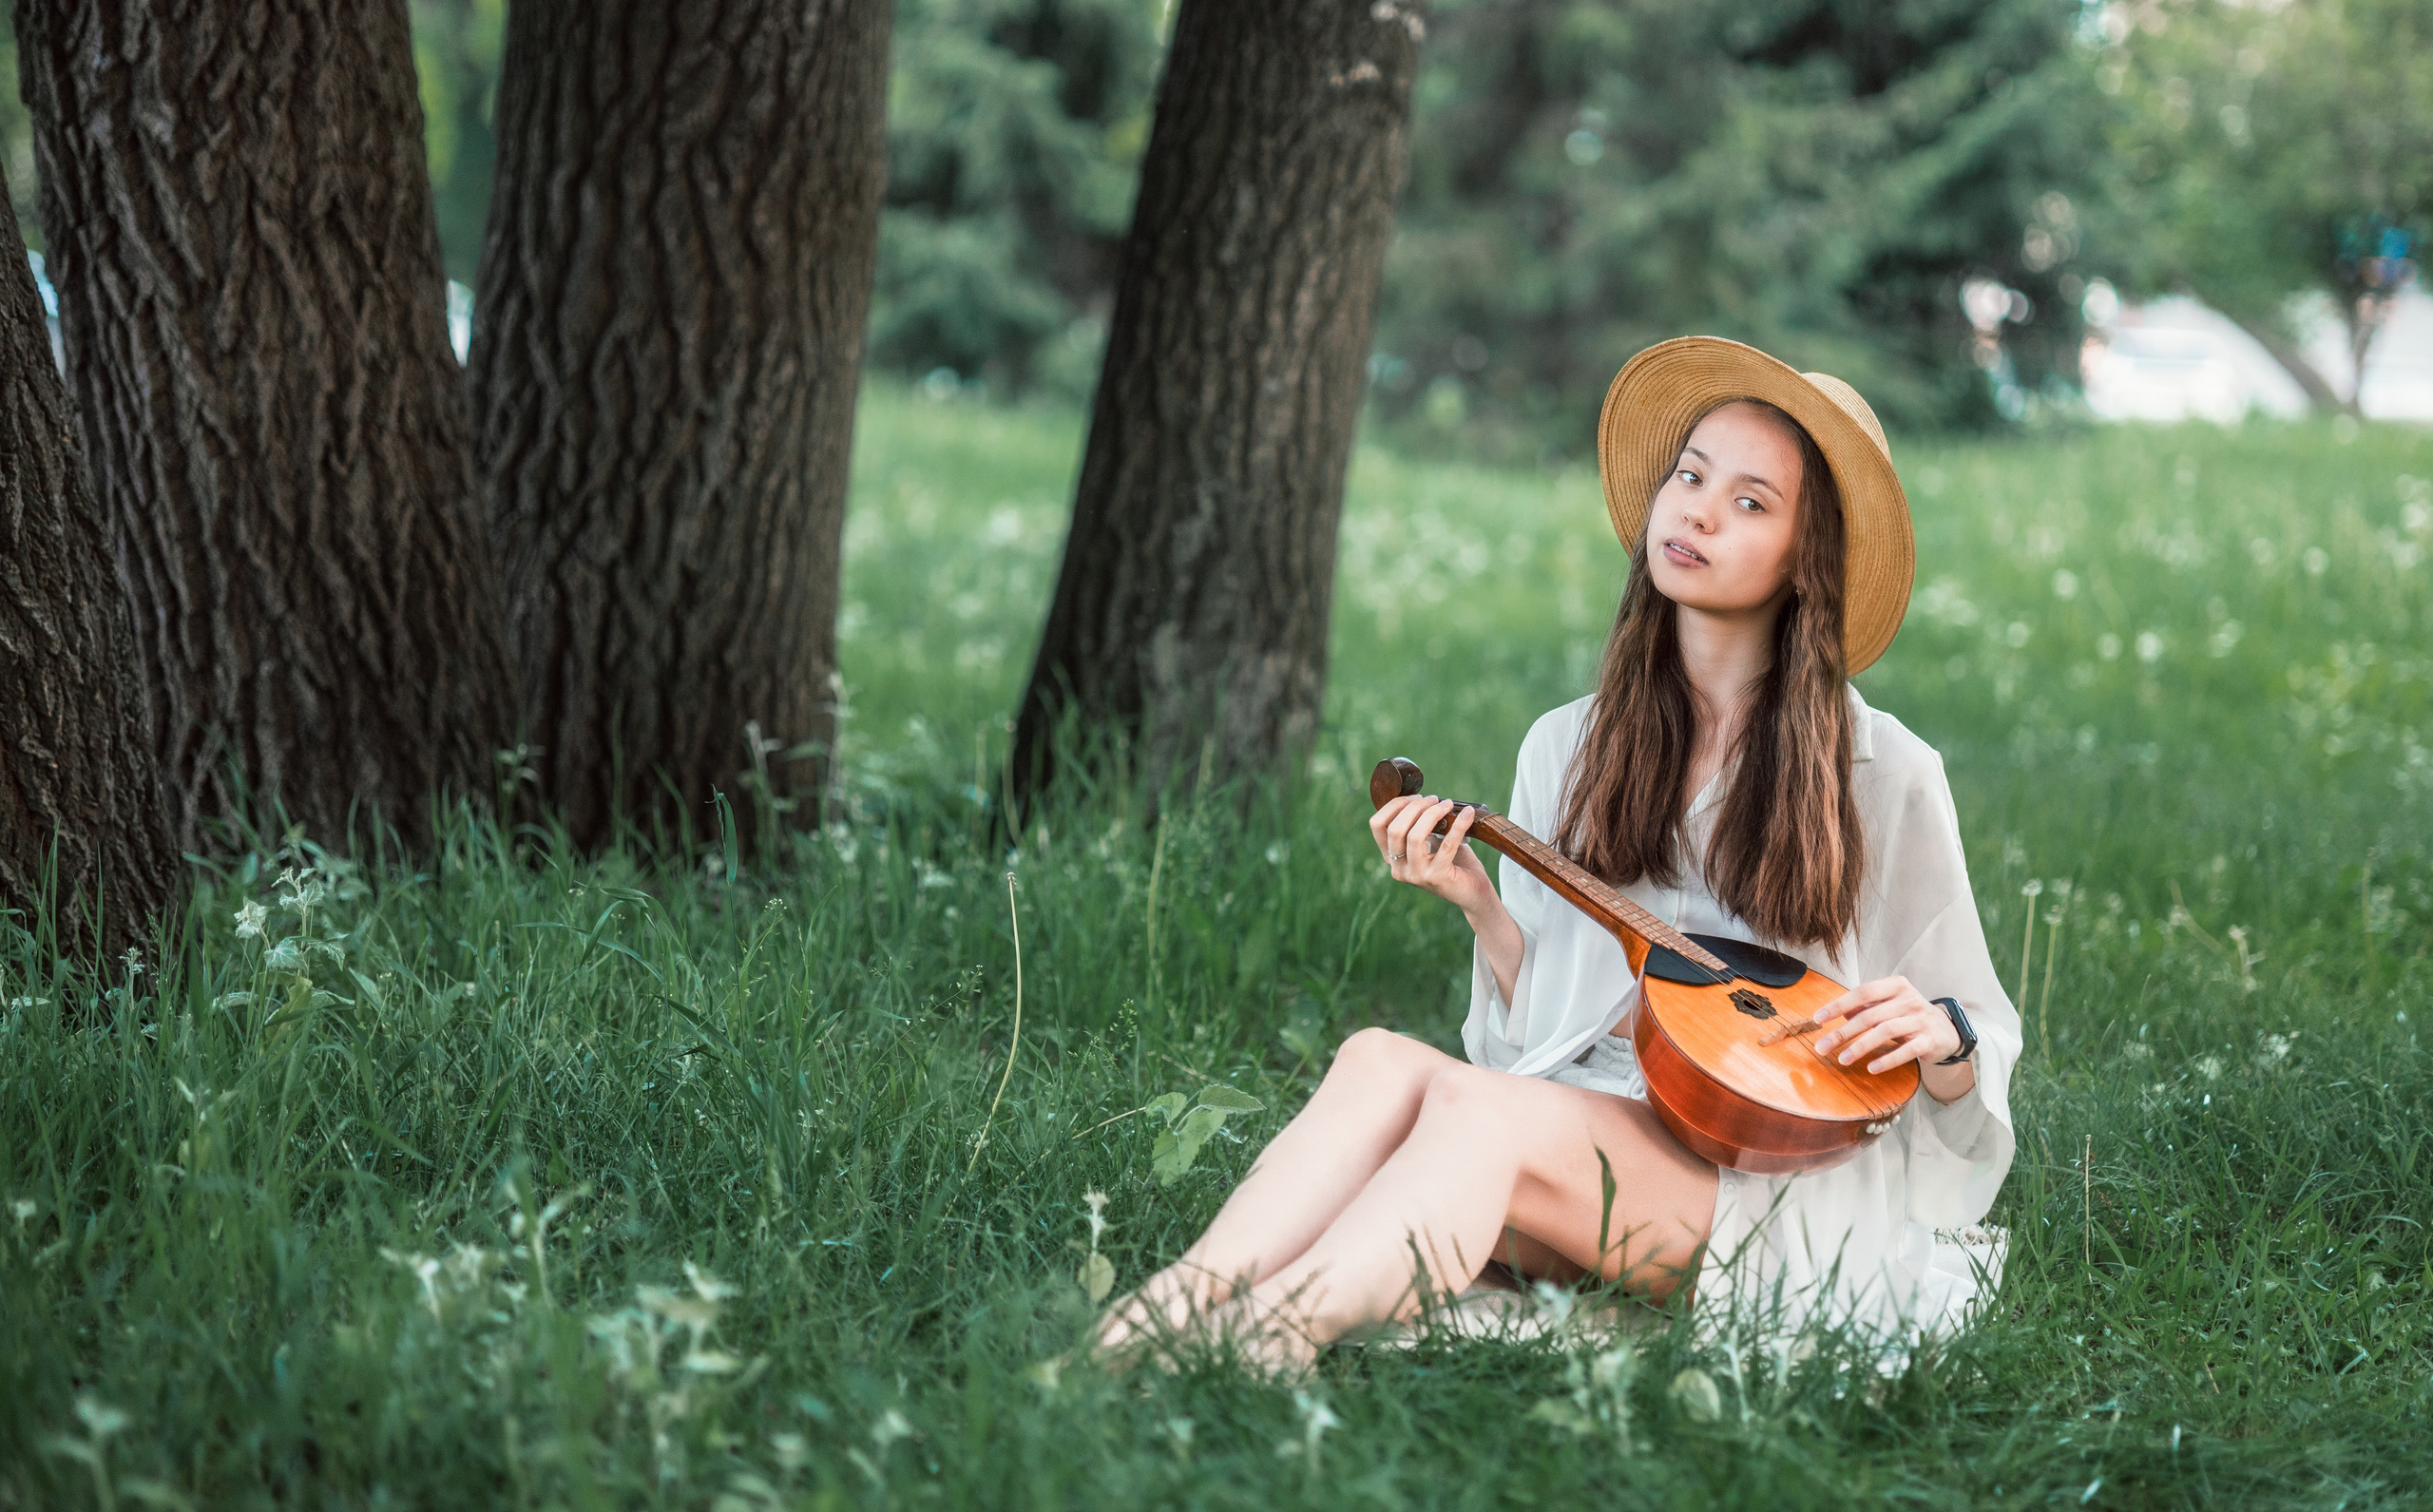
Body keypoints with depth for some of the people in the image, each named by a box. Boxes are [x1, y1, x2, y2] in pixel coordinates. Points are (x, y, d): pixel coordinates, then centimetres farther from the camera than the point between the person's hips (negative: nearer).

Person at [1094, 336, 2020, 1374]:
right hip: (1580, 1114, 4)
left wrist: (1937, 1034, -14)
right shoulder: (1565, 752, 13)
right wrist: (1478, 904, -2)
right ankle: (1172, 1309, -47)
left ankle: (1264, 1336, -53)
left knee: (1482, 1107, -33)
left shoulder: (1883, 778, 3)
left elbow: (1978, 1049, 8)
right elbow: (1542, 1014, 15)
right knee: (1383, 1059, -29)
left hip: (1785, 1177, -4)